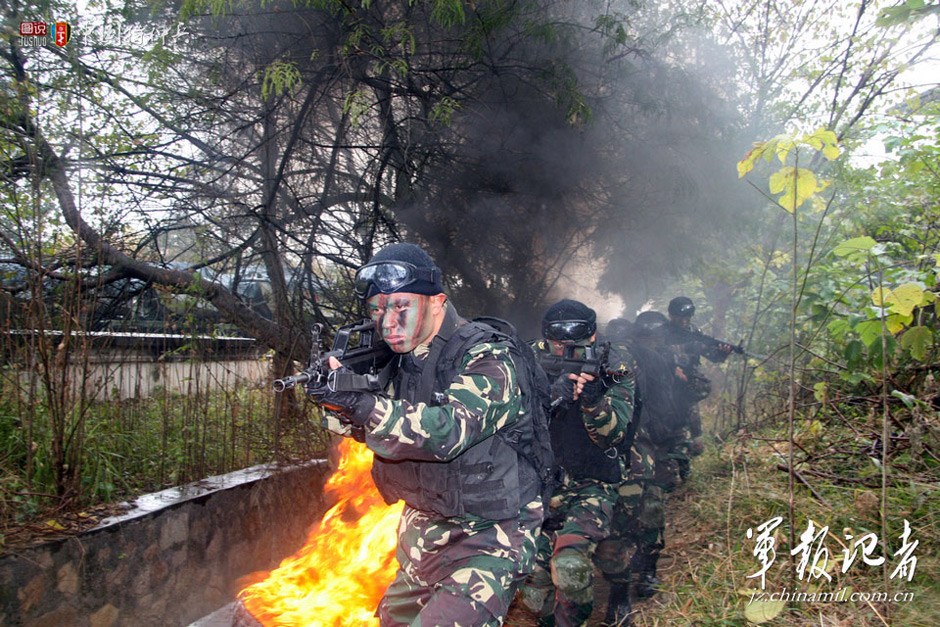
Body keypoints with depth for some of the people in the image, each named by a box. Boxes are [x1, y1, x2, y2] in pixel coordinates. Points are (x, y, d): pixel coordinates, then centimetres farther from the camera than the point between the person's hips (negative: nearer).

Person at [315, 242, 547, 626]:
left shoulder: (484, 356, -20)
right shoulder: (400, 357, 1)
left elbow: (450, 430, -33)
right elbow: (373, 429, 4)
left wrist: (366, 407, -41)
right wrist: (339, 395, -17)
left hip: (487, 536, -7)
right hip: (423, 529, 8)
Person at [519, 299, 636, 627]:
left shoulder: (613, 370, -5)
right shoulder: (537, 366, -2)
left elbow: (611, 436, -12)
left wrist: (593, 398, -30)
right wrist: (551, 396, -28)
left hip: (591, 487, -2)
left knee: (570, 566, -27)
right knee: (534, 592, 4)